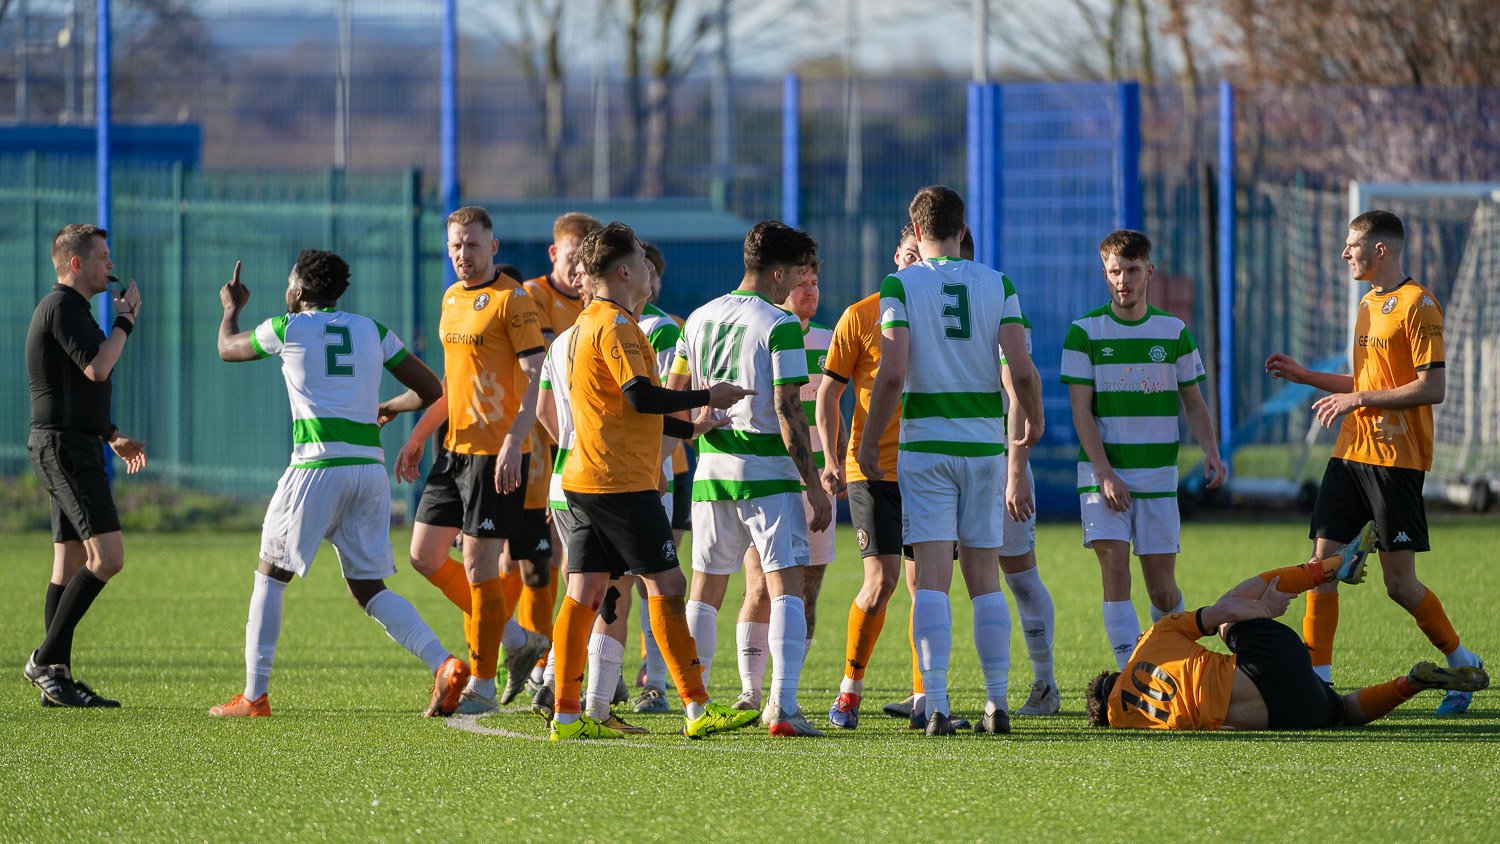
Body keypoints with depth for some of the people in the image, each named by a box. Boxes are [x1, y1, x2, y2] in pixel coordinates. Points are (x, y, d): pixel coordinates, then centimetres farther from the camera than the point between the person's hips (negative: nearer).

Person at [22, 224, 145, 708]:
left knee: (70, 566, 8)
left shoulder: (68, 308, 21)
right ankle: (46, 660, -13)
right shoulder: (63, 307, -12)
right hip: (66, 448, -11)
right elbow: (96, 368, -24)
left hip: (72, 449, 11)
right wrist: (125, 320, -11)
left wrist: (113, 438, 25)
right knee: (107, 557, -15)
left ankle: (57, 678, 6)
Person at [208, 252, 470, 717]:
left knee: (270, 574, 10)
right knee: (369, 588, 9)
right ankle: (444, 665, -12)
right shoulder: (371, 330, 13)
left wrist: (231, 308, 43)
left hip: (318, 464, -4)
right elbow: (431, 390, 14)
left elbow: (227, 348, 22)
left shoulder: (288, 328, 3)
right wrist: (389, 407, 33)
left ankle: (254, 696, 7)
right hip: (370, 466, 4)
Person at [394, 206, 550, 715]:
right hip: (455, 448, 9)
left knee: (479, 565, -6)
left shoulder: (512, 300, -10)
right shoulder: (451, 298, 15)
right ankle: (517, 640, 19)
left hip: (496, 454, -9)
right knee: (425, 557, 8)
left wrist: (514, 440, -26)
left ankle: (482, 685, 3)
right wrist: (417, 436, 24)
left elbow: (537, 376, -16)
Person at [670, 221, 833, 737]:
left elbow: (672, 397, 14)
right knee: (786, 584, -7)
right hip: (768, 472, -6)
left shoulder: (700, 320, 9)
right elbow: (788, 411, -14)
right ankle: (783, 706, -19)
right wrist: (814, 486, -11)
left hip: (712, 470, 6)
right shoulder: (779, 326, -10)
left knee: (705, 590, 13)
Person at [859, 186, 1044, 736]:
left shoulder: (900, 286, -4)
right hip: (985, 443, 2)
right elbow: (1022, 370, -4)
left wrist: (869, 441, -2)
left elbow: (892, 373, -13)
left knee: (932, 580, -4)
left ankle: (937, 705, -12)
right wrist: (1033, 422, 16)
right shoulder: (997, 285, 3)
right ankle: (997, 704, 5)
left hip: (925, 444, -2)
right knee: (985, 580, 9)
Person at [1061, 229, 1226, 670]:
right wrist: (1105, 474, -13)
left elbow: (1194, 403, 11)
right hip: (1103, 474, -2)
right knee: (1115, 571, -15)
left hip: (1158, 476, 2)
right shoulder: (1084, 333, -2)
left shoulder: (1175, 333, 5)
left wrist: (1211, 452, -7)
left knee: (1162, 586, 2)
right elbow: (1081, 411, -4)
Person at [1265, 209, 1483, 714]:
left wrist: (1358, 399, -17)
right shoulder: (1369, 304, 17)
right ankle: (1316, 677, 2)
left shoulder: (1417, 304, -10)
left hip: (1396, 459, -8)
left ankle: (1462, 663, 14)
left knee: (1399, 583, -5)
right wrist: (1304, 377, 20)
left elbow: (1432, 388, -17)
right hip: (1351, 454, 8)